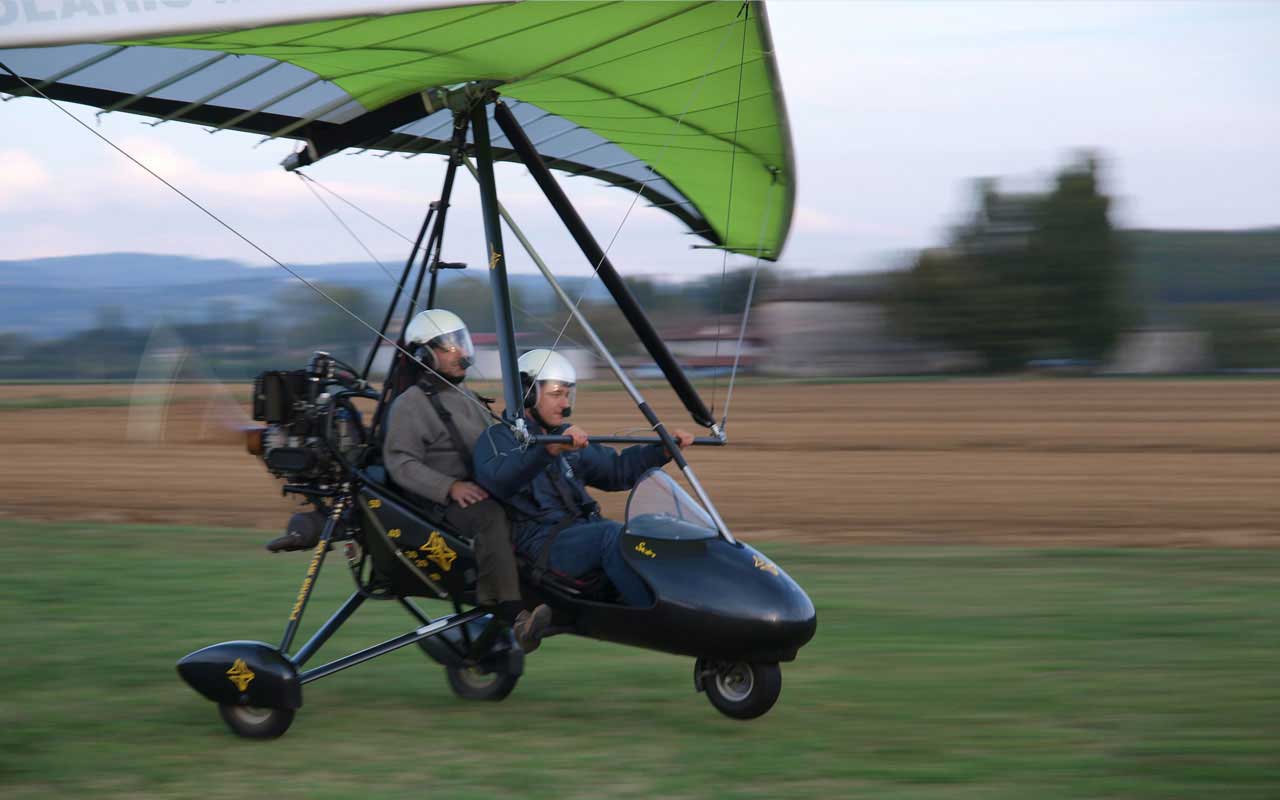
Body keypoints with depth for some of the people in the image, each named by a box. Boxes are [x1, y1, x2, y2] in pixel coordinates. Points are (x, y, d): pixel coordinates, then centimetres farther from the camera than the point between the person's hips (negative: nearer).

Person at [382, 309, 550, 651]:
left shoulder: (467, 397, 28)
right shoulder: (410, 405, 2)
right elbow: (401, 464, -10)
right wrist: (451, 486, -23)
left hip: (487, 490, 8)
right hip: (444, 504, -8)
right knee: (492, 515, -39)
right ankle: (511, 614, -51)